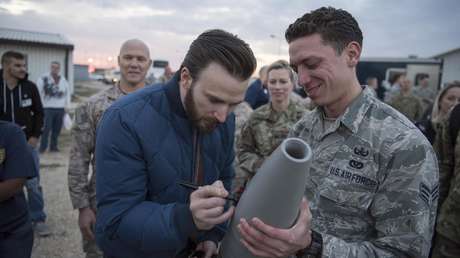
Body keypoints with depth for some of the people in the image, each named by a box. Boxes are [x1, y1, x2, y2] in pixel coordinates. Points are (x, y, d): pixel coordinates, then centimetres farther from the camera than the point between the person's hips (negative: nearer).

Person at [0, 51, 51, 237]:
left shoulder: (30, 87, -3)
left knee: (33, 184, 4)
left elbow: (39, 113, 5)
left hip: (27, 143, 0)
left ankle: (38, 219, 16)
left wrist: (35, 136, -3)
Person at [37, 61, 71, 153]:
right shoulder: (43, 79, -4)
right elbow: (38, 92, -4)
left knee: (57, 129, 7)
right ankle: (42, 148, 3)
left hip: (60, 109, 4)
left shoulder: (64, 81, 11)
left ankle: (53, 146, 19)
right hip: (48, 108, -4)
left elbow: (67, 93, 20)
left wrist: (66, 106, 14)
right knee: (46, 128, -7)